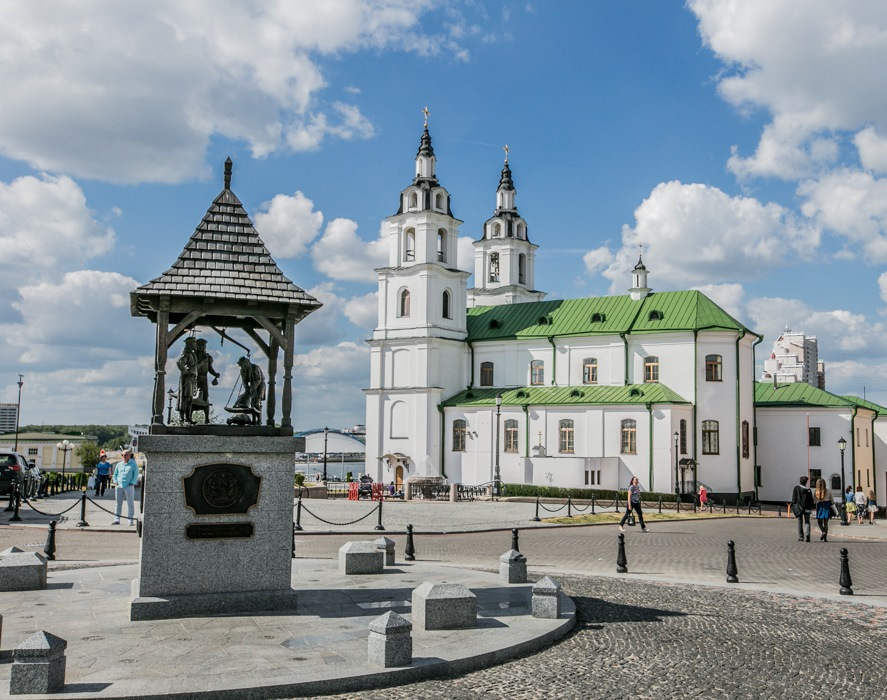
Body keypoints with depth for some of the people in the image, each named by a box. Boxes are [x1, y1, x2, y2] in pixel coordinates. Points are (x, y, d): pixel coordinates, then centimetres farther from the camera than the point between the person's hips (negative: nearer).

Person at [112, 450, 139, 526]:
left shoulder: (133, 464, 2)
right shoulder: (119, 464, 13)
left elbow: (136, 475, 0)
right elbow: (115, 474, 21)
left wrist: (132, 483, -10)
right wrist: (115, 481, 6)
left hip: (129, 486, -4)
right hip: (119, 486, 4)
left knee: (130, 503, -2)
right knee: (118, 503, 6)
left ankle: (131, 520, 1)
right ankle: (117, 519, 10)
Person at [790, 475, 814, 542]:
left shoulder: (796, 488, -1)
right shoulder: (808, 490, 1)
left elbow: (794, 498, -2)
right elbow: (811, 499, 3)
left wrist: (793, 507, 3)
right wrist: (811, 507, 12)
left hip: (799, 507, 0)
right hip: (807, 508, 1)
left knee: (800, 523, 6)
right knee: (807, 522, 5)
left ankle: (801, 537, 6)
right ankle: (807, 535, -16)